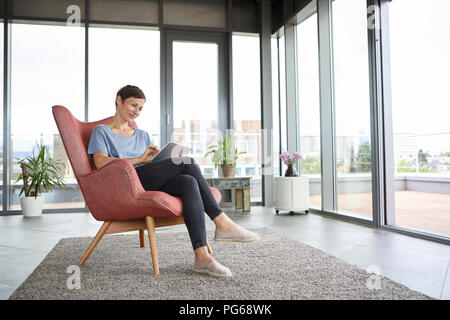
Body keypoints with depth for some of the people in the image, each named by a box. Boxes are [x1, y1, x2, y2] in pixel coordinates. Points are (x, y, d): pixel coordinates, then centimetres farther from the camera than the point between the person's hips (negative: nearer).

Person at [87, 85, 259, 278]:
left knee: (189, 182, -29)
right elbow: (101, 162, -5)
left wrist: (172, 161, -1)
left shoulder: (142, 135, 32)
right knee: (187, 162, -24)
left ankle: (201, 255, -38)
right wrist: (140, 159, -14)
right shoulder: (101, 131, 15)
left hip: (150, 185, 5)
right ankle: (222, 222, -22)